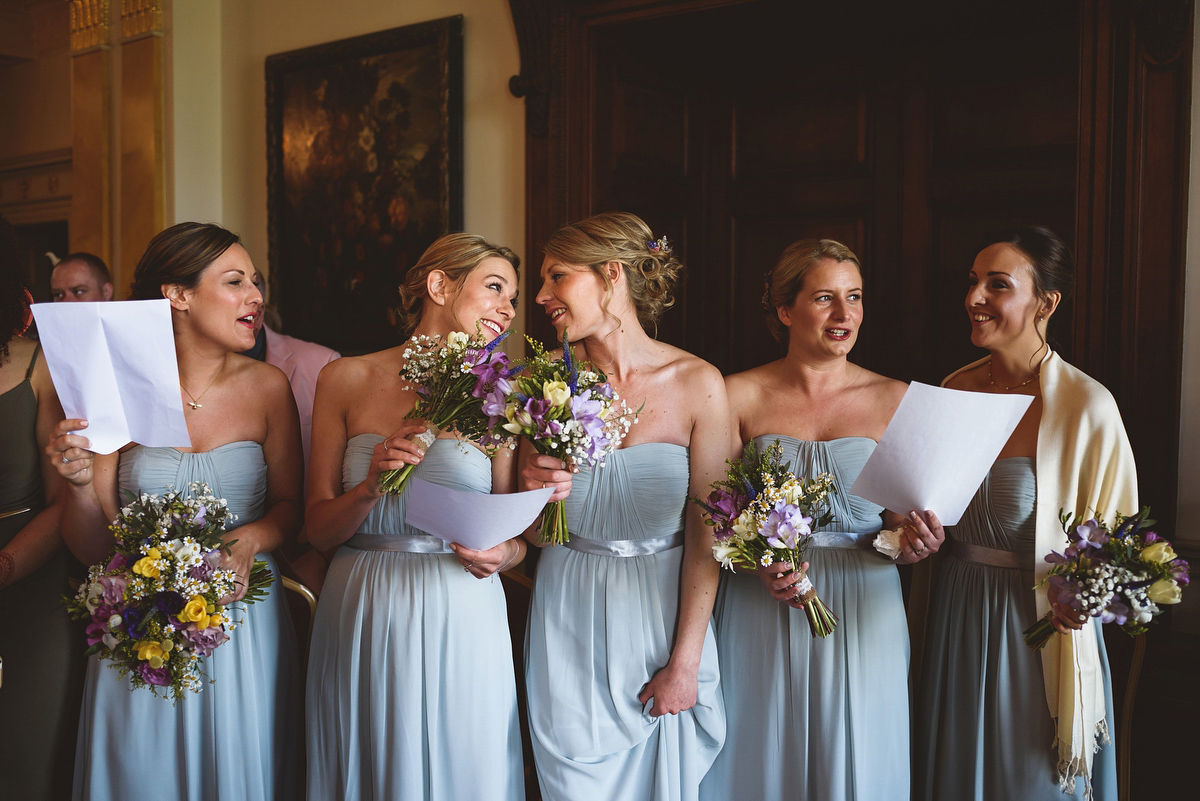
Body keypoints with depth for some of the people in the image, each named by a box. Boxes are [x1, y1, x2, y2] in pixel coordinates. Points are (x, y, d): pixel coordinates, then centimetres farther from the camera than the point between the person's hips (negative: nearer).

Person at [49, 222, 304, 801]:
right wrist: (80, 484, -20)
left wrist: (251, 539, -16)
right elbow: (92, 549, -2)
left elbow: (290, 504, 4)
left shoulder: (266, 387, -4)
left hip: (243, 620, 1)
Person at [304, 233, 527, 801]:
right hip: (362, 619, 0)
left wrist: (504, 553, -15)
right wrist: (370, 488, -17)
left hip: (461, 622, 0)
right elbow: (319, 530, 1)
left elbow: (518, 532, 7)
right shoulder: (346, 380, 1)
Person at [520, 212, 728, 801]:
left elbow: (705, 536, -9)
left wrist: (685, 663, -9)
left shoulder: (696, 384, -12)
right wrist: (535, 492, -18)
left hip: (664, 614, -1)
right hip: (567, 623, 1)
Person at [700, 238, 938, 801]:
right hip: (759, 612, -1)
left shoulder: (894, 400, 1)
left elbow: (902, 519, 5)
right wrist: (760, 562, -17)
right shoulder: (740, 396, -2)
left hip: (862, 612, 1)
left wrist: (913, 542, -16)